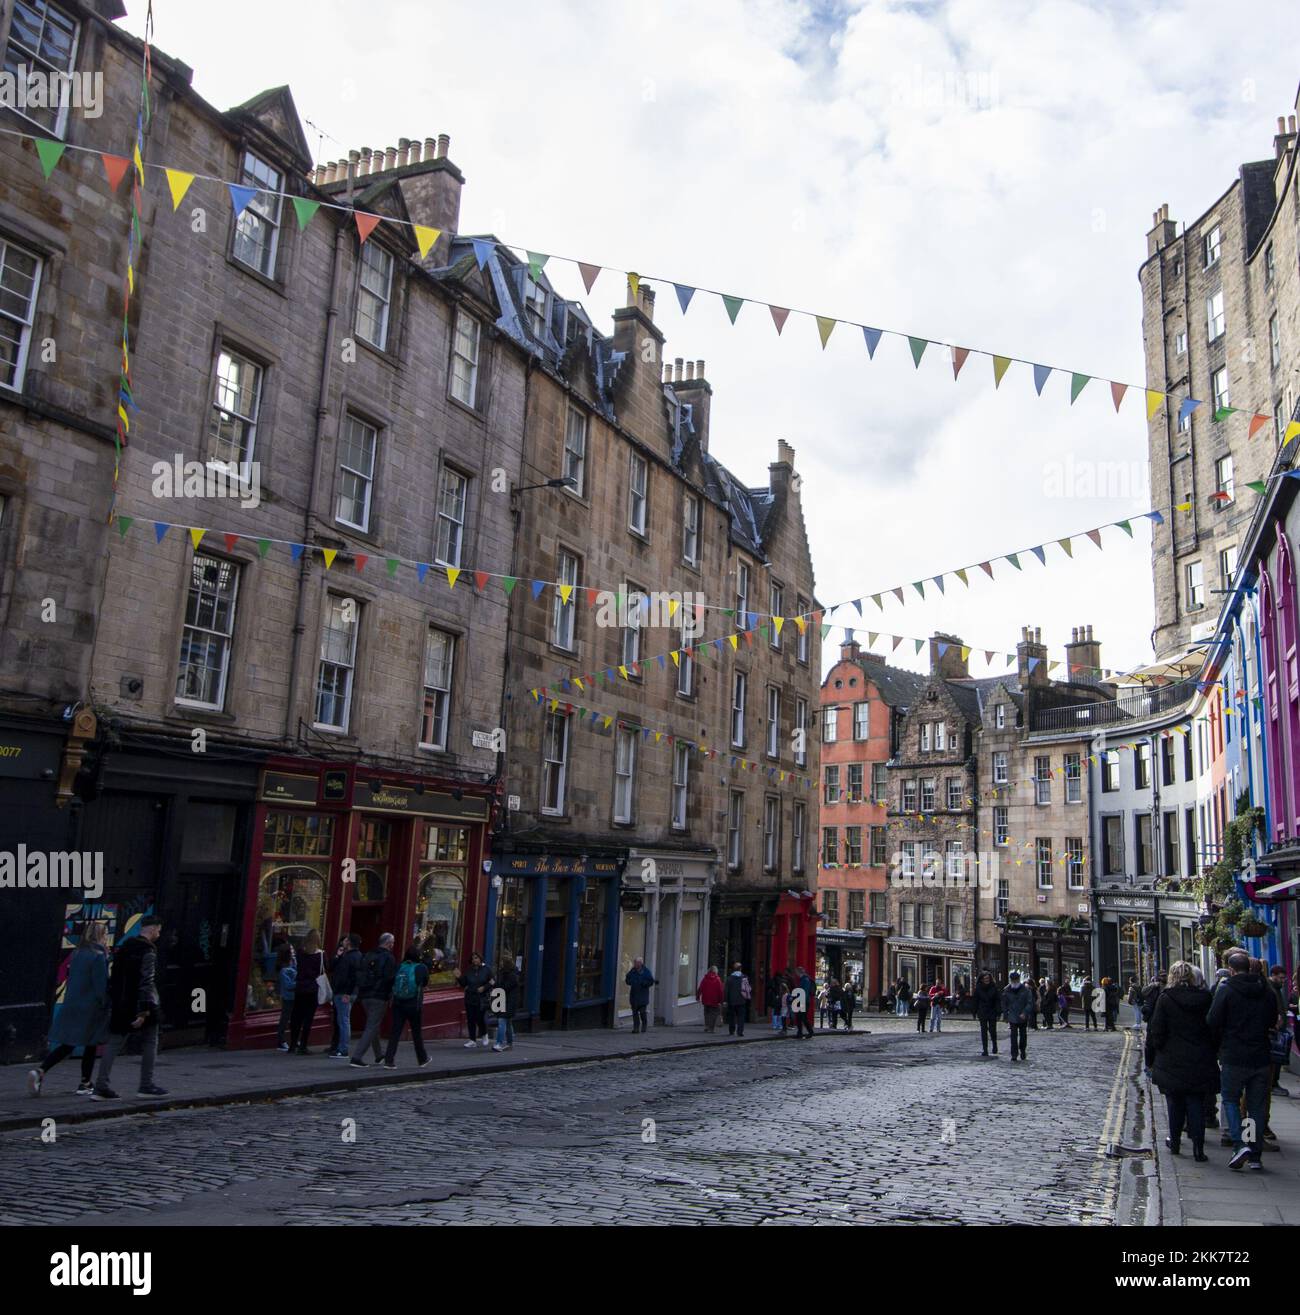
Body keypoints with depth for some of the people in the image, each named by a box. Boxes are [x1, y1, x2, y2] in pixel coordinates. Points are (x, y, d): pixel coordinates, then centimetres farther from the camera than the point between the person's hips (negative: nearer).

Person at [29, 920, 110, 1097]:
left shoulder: (76, 954, 8)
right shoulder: (98, 956, -15)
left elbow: (70, 978, 13)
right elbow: (101, 984, -16)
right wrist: (105, 1005, -7)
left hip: (70, 1005, 7)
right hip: (91, 1007, -7)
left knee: (67, 1045, 12)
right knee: (90, 1045, 7)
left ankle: (40, 1071, -5)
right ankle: (85, 1084, 13)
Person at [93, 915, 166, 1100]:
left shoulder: (124, 947, 11)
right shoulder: (148, 951, -14)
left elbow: (114, 977, 15)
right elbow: (146, 982, -20)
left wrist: (113, 1001, 20)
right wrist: (144, 1011, -21)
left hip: (120, 1004, 7)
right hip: (140, 1004, -7)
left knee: (113, 1043, 7)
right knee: (149, 1043, 8)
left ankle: (101, 1086, 1)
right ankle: (146, 1085, 11)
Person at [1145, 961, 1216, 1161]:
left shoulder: (1165, 999, -11)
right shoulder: (1204, 998, -3)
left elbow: (1155, 1032, -9)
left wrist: (1151, 1059, 1)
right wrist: (1212, 1057, 15)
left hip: (1172, 1061, -2)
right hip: (1200, 1062, 2)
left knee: (1175, 1102, 13)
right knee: (1196, 1103, 6)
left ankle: (1175, 1141, 23)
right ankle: (1198, 1147, 0)